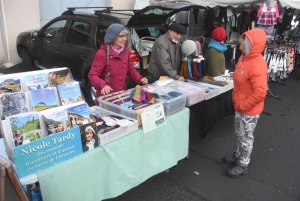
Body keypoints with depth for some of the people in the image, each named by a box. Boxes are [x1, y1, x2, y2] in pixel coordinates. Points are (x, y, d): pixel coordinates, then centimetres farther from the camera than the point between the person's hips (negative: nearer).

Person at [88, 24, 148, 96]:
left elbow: (130, 69, 14)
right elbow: (92, 75, -20)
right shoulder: (102, 54, -17)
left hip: (122, 93, 6)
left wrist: (139, 79, -3)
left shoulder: (126, 51, 1)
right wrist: (103, 85, -38)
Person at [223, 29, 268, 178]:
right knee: (240, 134, 24)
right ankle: (238, 157, 44)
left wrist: (242, 105, -21)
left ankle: (243, 166, 27)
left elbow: (260, 93, -32)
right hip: (240, 107, 9)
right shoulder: (244, 58, 1)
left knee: (246, 138, 9)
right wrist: (236, 100, 13)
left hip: (249, 110, -9)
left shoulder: (257, 65, -30)